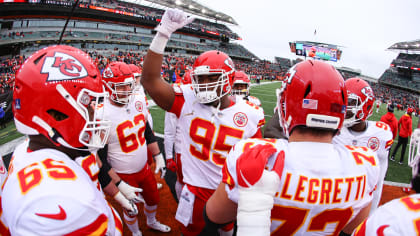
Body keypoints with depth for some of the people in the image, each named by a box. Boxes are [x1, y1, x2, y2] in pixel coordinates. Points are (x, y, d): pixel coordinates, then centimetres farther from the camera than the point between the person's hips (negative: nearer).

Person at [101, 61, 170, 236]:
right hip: (124, 175, -5)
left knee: (153, 198, 25)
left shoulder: (138, 101, -7)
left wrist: (158, 158, 9)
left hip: (145, 167, 6)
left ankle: (152, 222, 57)